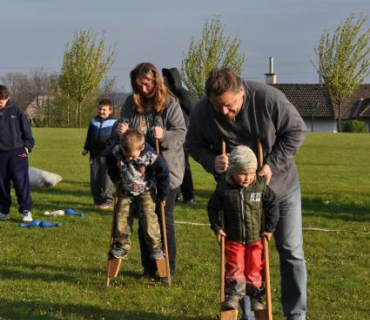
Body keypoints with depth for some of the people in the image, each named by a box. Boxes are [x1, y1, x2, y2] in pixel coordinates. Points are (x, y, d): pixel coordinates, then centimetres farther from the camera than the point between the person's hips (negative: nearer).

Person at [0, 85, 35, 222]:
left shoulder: (16, 111, 2)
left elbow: (26, 129, 7)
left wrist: (27, 146, -1)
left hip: (17, 152, -2)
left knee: (21, 181, -9)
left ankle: (26, 210, -7)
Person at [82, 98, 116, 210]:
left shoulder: (113, 123, -5)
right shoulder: (94, 121, 9)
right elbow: (89, 137, 18)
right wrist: (86, 148, 18)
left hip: (106, 155, -5)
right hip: (94, 155, 5)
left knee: (106, 179, -4)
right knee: (94, 179, 8)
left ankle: (107, 201, 5)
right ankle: (97, 199, 18)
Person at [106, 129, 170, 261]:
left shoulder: (150, 156, -29)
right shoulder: (116, 152, -20)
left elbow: (163, 173, -17)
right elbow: (110, 162, 6)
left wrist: (163, 194, -10)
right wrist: (116, 179, 9)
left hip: (146, 192, -3)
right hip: (125, 192, 4)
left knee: (148, 218, -14)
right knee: (121, 217, -2)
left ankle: (156, 247, -3)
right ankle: (122, 246, 10)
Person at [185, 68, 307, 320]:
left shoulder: (268, 98, -25)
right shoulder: (201, 112, -18)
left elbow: (296, 131, -14)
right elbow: (194, 146, -2)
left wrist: (272, 164, -23)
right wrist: (212, 162, -24)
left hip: (281, 185, -1)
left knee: (291, 252, 5)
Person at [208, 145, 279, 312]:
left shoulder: (260, 186, -12)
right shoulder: (223, 188, -13)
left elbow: (273, 205, -1)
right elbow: (212, 207, 0)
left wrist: (269, 228, -3)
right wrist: (217, 228, -6)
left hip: (256, 238, 1)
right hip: (233, 239, -1)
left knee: (255, 269, 6)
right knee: (234, 267, -2)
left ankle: (256, 298, 15)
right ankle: (232, 296, 4)